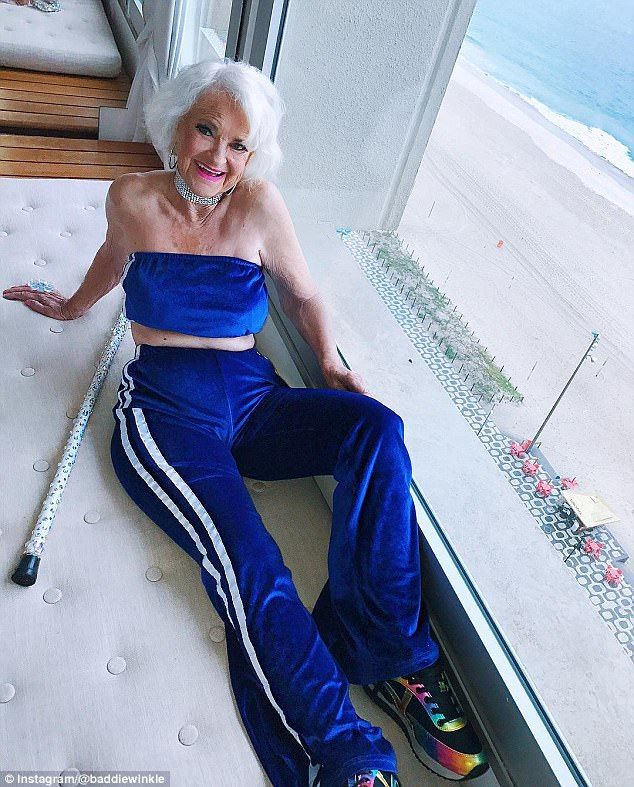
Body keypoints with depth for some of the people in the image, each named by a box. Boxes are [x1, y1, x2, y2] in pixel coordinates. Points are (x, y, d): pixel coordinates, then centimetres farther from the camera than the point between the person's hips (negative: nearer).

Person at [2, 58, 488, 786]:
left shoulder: (258, 205, 3)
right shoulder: (133, 199, 5)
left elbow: (303, 295, 15)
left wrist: (330, 364, 2)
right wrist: (74, 305, 44)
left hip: (250, 399, 2)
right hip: (164, 407, -1)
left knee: (377, 429, -27)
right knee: (247, 561, -29)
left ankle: (387, 656, -20)